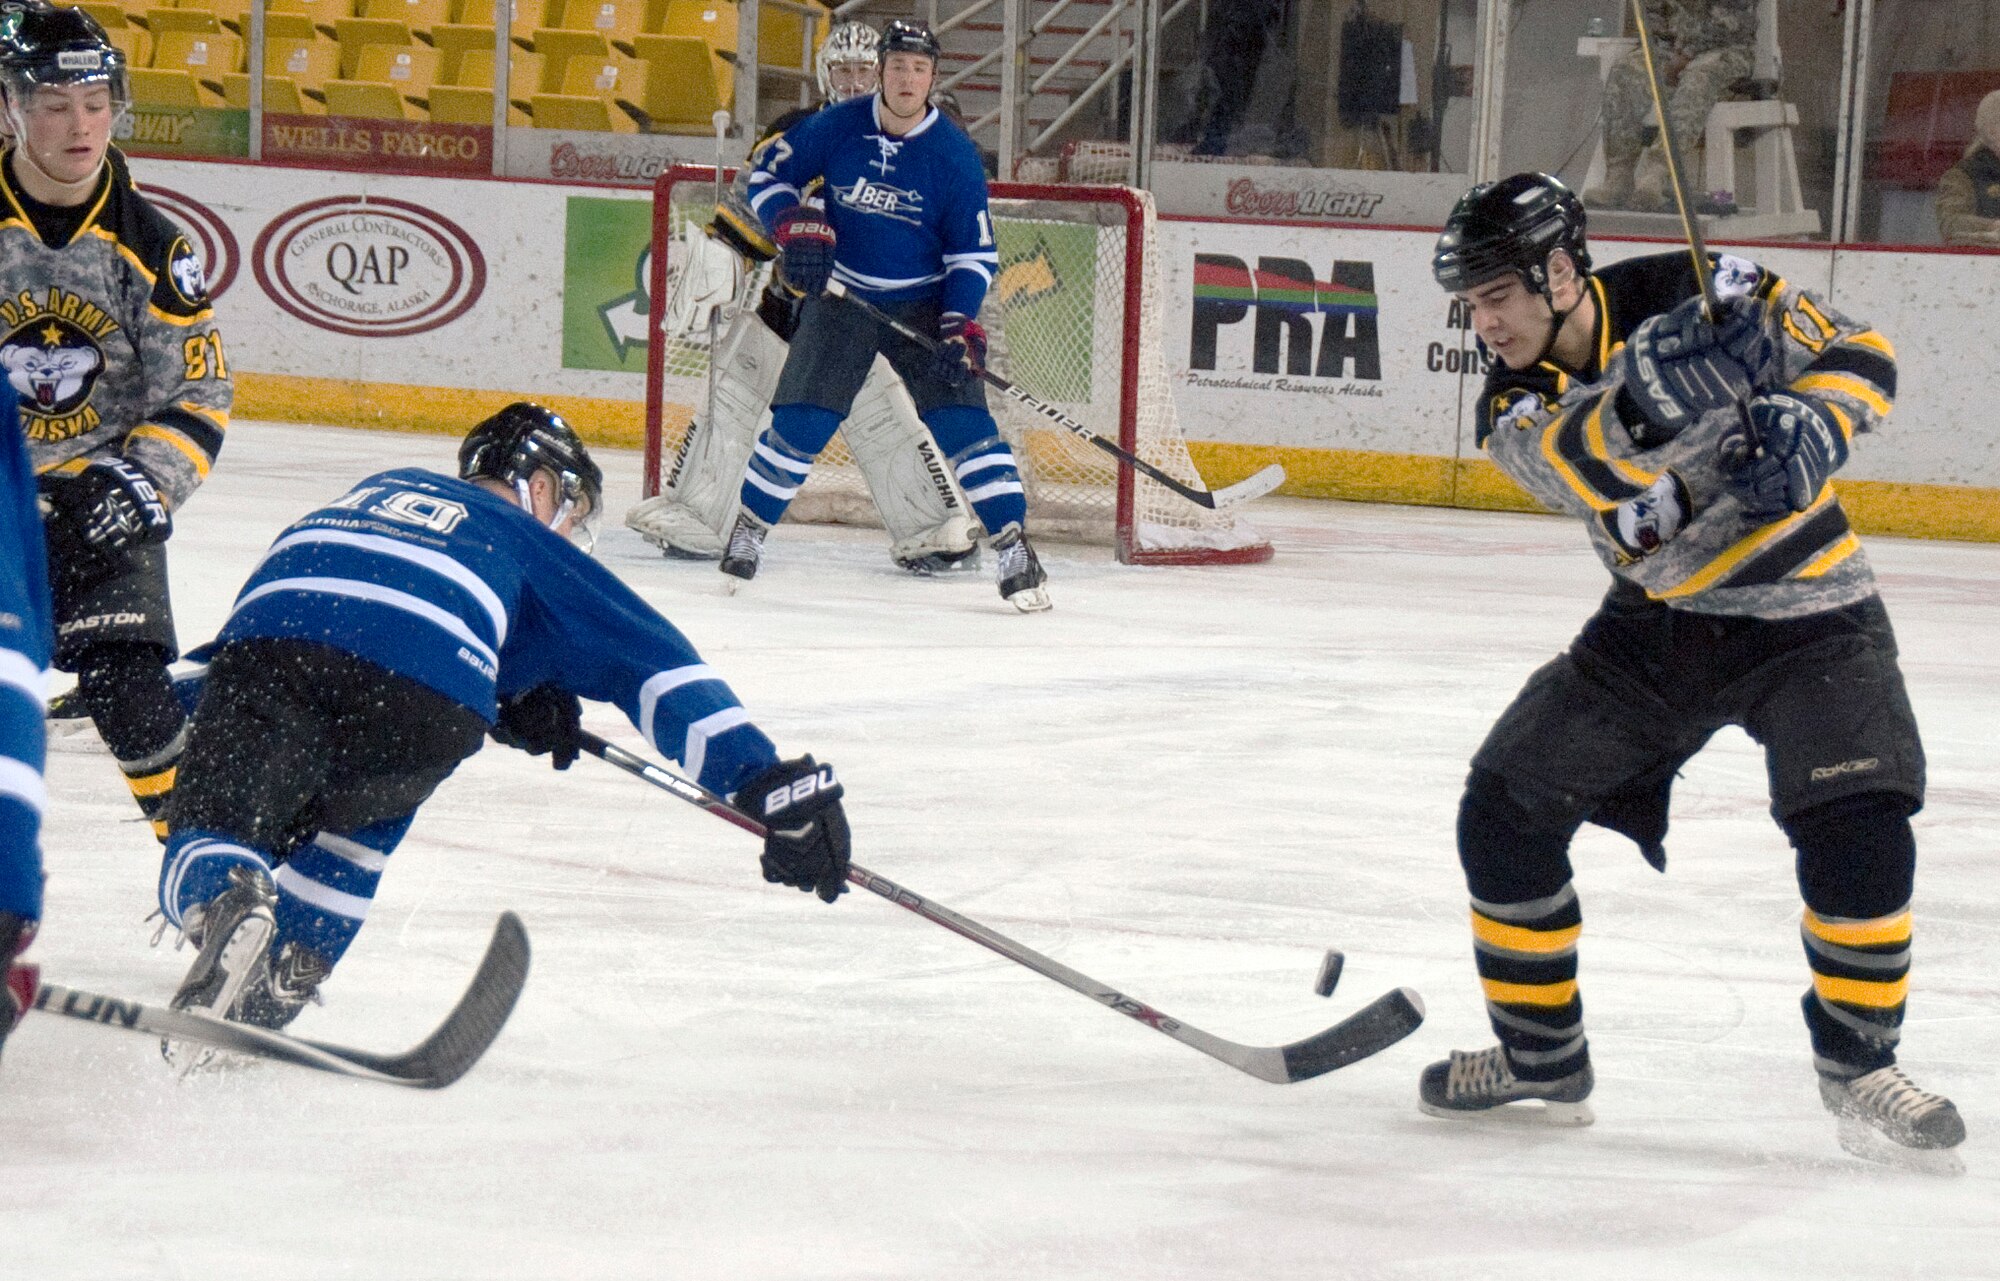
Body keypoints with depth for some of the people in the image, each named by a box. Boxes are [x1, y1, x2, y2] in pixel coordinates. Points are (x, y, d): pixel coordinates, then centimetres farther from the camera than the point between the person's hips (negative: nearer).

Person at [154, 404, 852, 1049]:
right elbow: (653, 659, 20)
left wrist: (514, 701, 35)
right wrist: (768, 779, 14)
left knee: (207, 842, 9)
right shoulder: (524, 540, 28)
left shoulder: (384, 488, 41)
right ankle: (287, 968, 14)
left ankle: (226, 899, -26)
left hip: (263, 648, 1)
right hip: (422, 705, -1)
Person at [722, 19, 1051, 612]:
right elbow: (769, 175, 4)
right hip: (841, 297, 1)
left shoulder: (954, 154, -11)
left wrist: (960, 324, -19)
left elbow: (974, 251, -7)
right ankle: (748, 531, 10)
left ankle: (1014, 549, -10)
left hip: (923, 304, -1)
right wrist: (792, 226, -16)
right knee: (800, 421, -8)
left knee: (962, 418, -12)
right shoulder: (835, 128, -9)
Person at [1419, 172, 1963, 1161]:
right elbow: (1599, 468, -29)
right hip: (1658, 623, 4)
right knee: (1505, 810, -3)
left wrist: (1808, 429, -29)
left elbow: (1858, 356, -9)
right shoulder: (1514, 408, -7)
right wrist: (1660, 384, -47)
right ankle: (1541, 1058, 13)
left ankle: (1859, 1063, -4)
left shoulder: (1693, 293, -16)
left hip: (1802, 613, -4)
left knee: (1858, 828, -24)